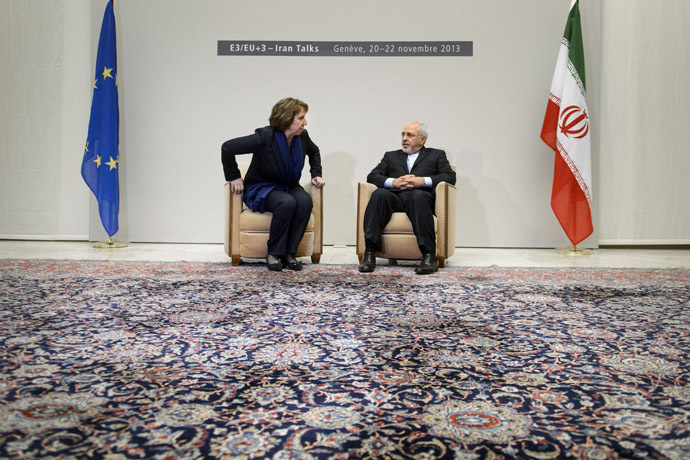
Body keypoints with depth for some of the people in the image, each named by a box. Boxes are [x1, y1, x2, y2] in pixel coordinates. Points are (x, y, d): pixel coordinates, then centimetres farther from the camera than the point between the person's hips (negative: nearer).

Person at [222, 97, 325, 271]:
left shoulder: (302, 137, -2)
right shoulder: (265, 137, -20)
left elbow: (314, 152, 23)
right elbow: (227, 148, -18)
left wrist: (316, 174, 11)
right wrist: (234, 177, -15)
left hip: (289, 187, 5)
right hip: (261, 188, -5)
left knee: (305, 200, -30)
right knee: (287, 202, -37)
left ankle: (289, 253, -21)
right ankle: (274, 254, -19)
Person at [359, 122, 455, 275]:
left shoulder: (436, 155, 24)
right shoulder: (391, 156, 31)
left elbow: (450, 177, 7)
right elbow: (372, 176, 17)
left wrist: (422, 181, -7)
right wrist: (394, 182, -3)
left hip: (420, 197, -2)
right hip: (394, 198, 2)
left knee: (418, 195, -38)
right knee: (379, 193, -32)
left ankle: (429, 256, -40)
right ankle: (369, 253, -35)